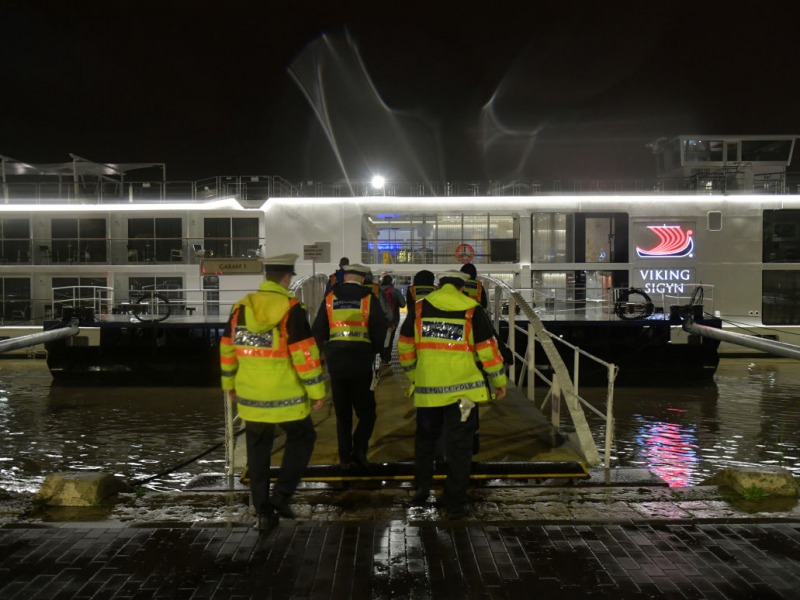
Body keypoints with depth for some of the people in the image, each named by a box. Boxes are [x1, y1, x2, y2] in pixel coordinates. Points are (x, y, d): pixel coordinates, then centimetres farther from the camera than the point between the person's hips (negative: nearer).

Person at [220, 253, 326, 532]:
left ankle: (263, 511, 19)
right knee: (301, 438, 17)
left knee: (258, 453, 14)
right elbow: (305, 354, -14)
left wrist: (230, 384, 23)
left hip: (250, 397, 5)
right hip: (286, 396, -4)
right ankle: (282, 493, 7)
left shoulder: (240, 308, 3)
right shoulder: (291, 309, -13)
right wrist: (317, 389, -6)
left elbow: (227, 350, 10)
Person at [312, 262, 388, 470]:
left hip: (336, 362, 2)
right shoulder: (369, 299, -3)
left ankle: (346, 457, 15)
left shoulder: (330, 298, 4)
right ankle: (359, 448, -9)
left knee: (342, 414, 13)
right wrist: (375, 351, 8)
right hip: (361, 362, -2)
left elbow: (317, 331, 2)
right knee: (366, 411, 9)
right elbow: (379, 330, -8)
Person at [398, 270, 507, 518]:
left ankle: (421, 488, 30)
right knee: (459, 445, 6)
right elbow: (487, 349, -2)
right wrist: (499, 381, 10)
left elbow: (404, 346, 8)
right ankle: (455, 504, 10)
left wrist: (412, 374, 23)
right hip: (461, 388, -2)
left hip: (427, 388, 2)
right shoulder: (472, 310, -2)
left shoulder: (419, 308, 4)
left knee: (425, 438, 22)